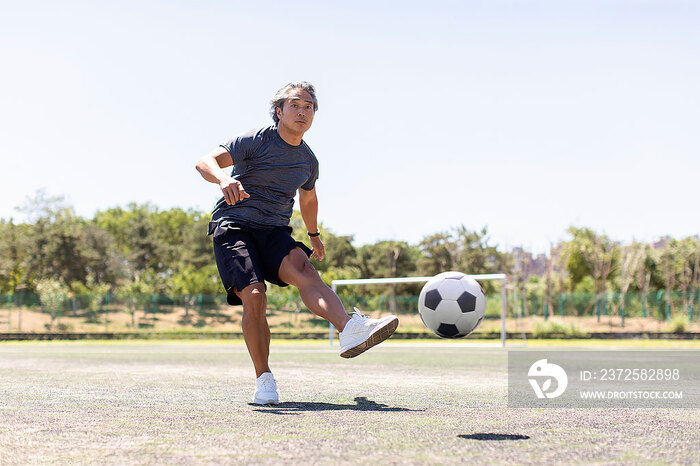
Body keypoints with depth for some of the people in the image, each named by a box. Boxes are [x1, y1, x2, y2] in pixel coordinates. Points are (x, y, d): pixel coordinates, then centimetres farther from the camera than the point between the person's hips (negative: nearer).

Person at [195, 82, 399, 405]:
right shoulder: (256, 141, -4)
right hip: (233, 226, -3)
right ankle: (264, 379, -9)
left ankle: (350, 330, -56)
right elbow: (205, 162, -16)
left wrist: (314, 235, 46)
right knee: (254, 296, -25)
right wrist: (223, 180, -38)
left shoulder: (308, 161, 13)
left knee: (303, 269, -30)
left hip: (275, 231, 3)